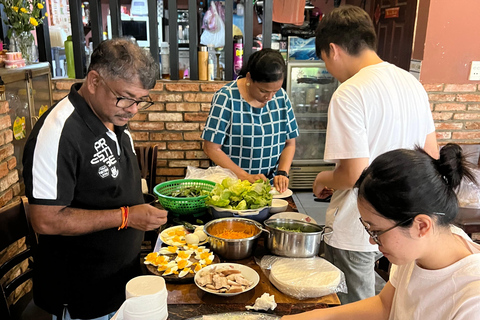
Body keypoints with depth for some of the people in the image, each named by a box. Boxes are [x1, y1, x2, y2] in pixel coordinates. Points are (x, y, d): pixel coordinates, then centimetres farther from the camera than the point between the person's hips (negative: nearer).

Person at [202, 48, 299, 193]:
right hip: (233, 184, 0)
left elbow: (290, 143, 11)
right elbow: (212, 149, -10)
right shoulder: (226, 98, -9)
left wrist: (282, 173, -5)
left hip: (271, 185, 1)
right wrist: (247, 177, -15)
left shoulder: (281, 96, 4)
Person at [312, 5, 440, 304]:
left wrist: (324, 180, -4)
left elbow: (354, 174, -24)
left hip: (356, 233, -7)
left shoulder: (349, 93, -21)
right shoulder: (413, 84, 3)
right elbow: (432, 157, 10)